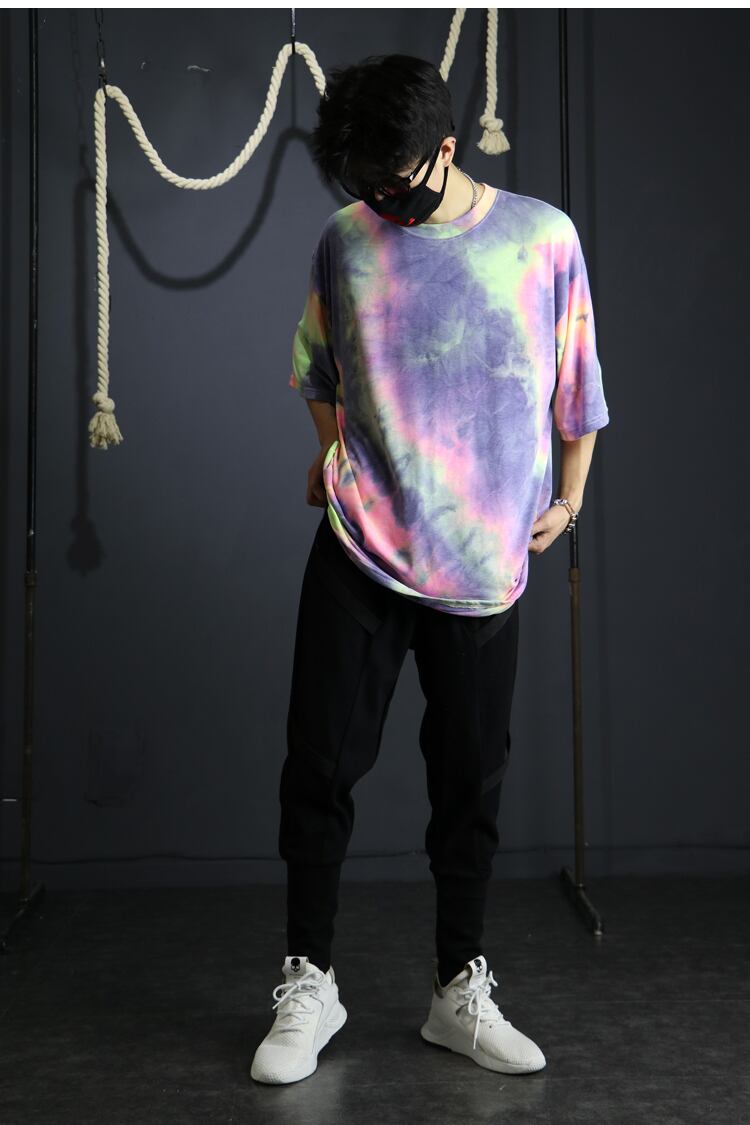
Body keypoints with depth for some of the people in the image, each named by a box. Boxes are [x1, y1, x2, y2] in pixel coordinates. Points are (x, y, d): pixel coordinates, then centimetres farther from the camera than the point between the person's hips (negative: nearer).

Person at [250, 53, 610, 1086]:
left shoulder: (542, 238, -2)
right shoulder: (345, 240, 3)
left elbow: (577, 381, 7)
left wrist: (569, 497, 10)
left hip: (485, 562, -1)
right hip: (359, 547, 1)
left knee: (472, 778, 7)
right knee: (320, 764, 0)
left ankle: (462, 991, 23)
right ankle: (309, 983, 17)